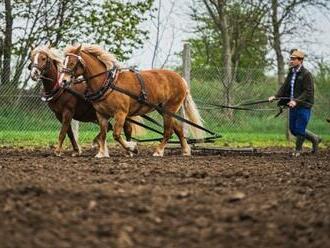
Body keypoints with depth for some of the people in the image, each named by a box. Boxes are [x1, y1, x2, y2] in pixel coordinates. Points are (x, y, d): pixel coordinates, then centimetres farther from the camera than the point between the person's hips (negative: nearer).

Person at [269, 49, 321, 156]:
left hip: (303, 106, -8)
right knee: (293, 129, 13)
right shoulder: (291, 73, 11)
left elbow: (308, 92, -17)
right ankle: (315, 139, 30)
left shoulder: (306, 74, -13)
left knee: (299, 129, -3)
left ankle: (298, 150, 17)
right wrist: (275, 96, -7)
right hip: (293, 106, 8)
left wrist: (296, 101, -27)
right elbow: (285, 87, 9)